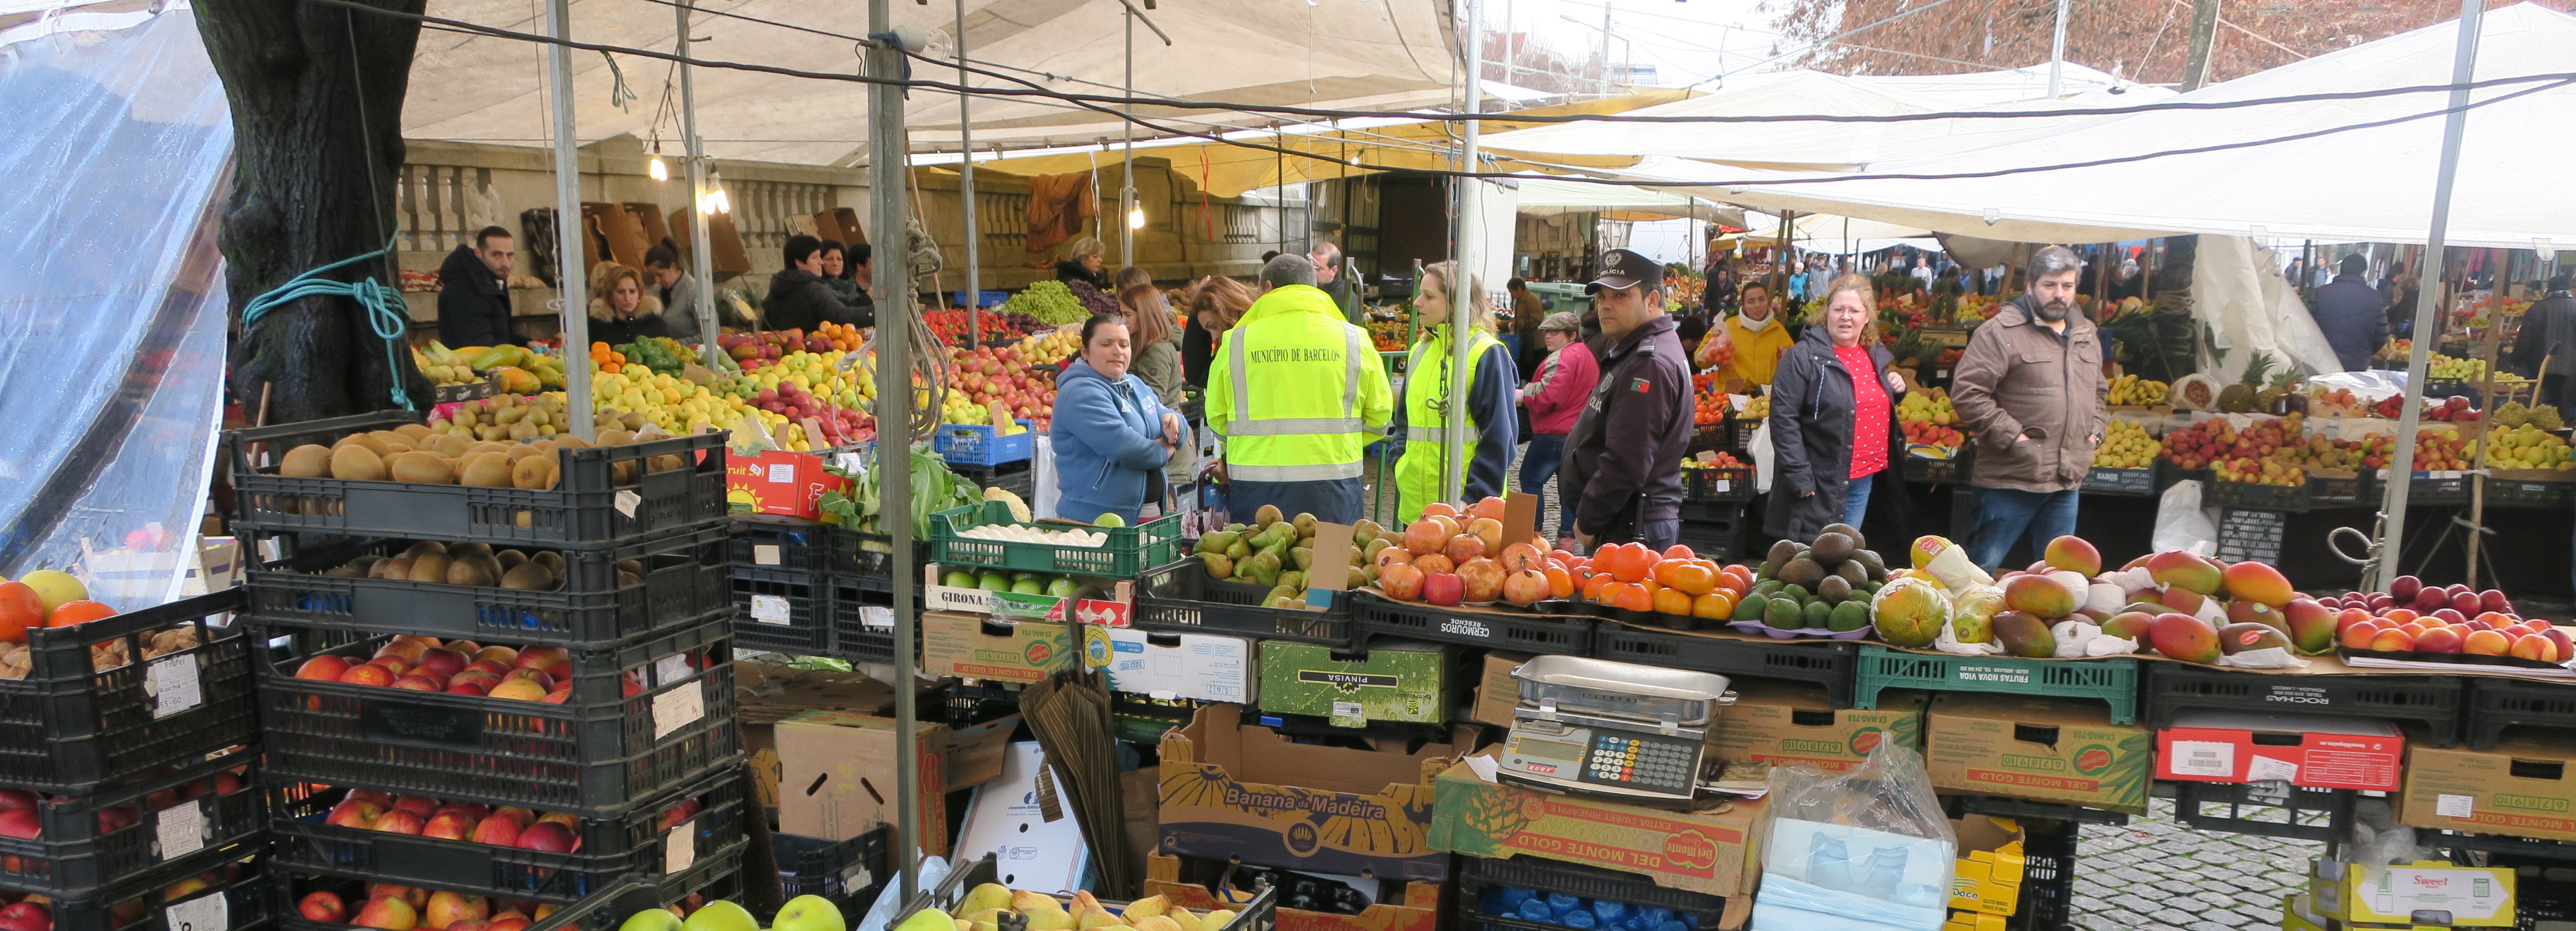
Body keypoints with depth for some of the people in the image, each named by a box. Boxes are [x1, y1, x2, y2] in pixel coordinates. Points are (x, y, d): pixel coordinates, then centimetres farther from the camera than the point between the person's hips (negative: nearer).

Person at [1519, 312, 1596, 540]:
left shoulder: (1562, 359, -15)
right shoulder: (1588, 356, 16)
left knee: (1531, 478, -1)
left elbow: (1546, 396, -22)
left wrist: (1520, 394, -9)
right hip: (1577, 433, 10)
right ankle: (1567, 534, 13)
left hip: (1553, 433, -10)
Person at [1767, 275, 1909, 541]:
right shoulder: (1804, 356, -11)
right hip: (1819, 482, -7)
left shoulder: (1876, 356, 11)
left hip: (1865, 479, 7)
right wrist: (1798, 475, -21)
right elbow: (1783, 417, -16)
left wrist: (1896, 391, 5)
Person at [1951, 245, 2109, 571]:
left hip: (2068, 481, 7)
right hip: (2011, 479, -7)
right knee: (1983, 566, -1)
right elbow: (1967, 392, -17)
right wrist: (2012, 436, -18)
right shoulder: (2001, 331, -10)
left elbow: (2099, 391, 29)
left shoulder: (2087, 335, 15)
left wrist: (2095, 431, 12)